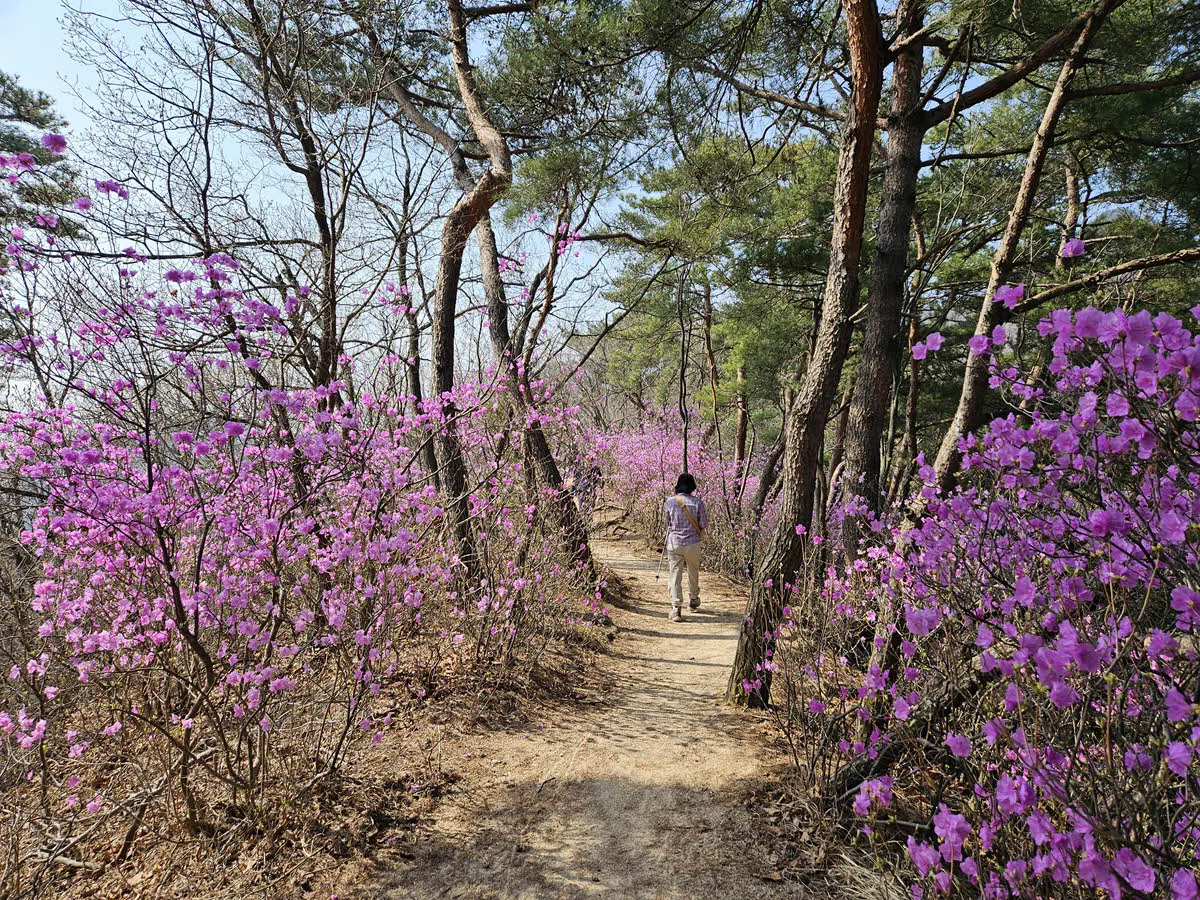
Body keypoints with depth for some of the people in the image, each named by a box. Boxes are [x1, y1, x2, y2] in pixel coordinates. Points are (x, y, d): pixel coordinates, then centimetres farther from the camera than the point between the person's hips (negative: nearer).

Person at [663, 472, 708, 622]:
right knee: (693, 572, 22)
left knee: (675, 574, 1)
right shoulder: (697, 502, -9)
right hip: (692, 543, 1)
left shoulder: (670, 501, -7)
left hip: (674, 543, -1)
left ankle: (676, 608, -8)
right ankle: (693, 599, 40)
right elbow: (704, 524, -4)